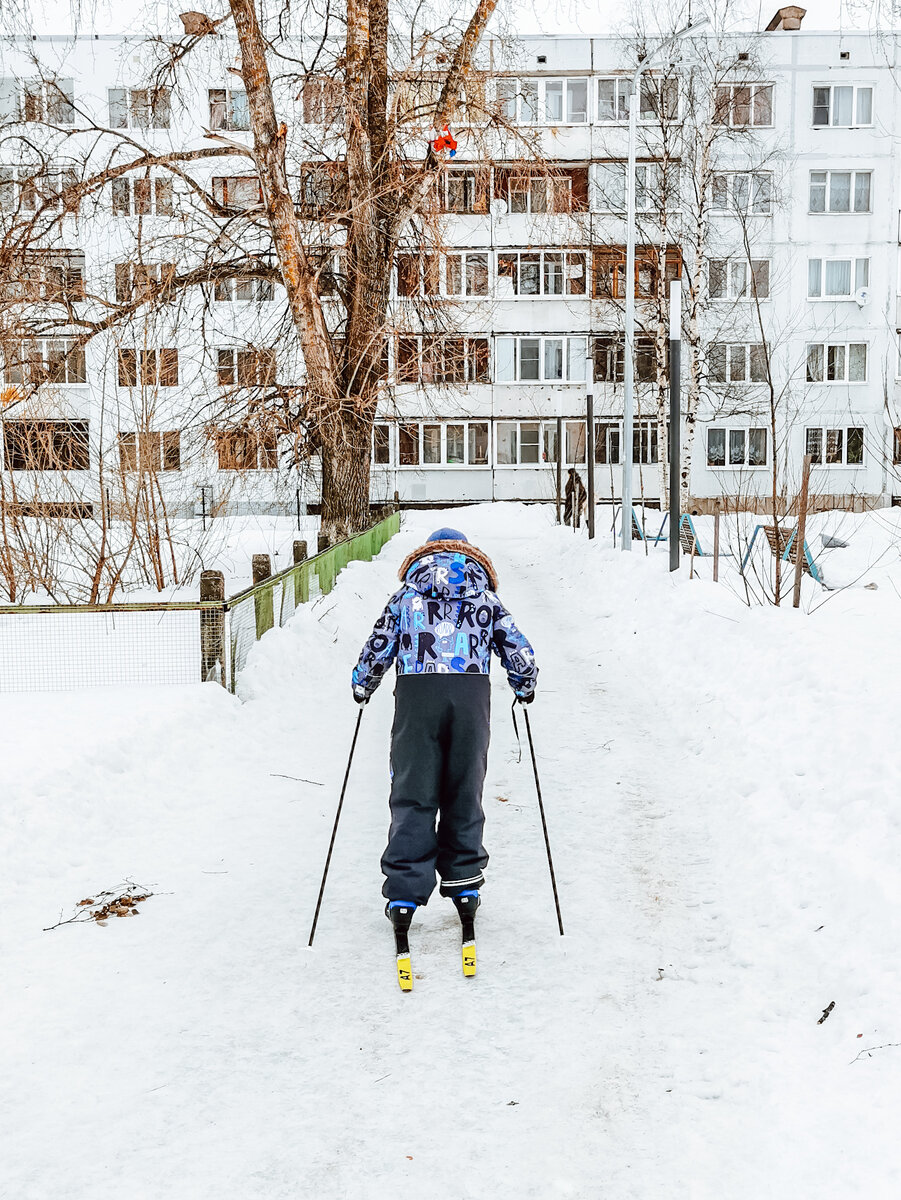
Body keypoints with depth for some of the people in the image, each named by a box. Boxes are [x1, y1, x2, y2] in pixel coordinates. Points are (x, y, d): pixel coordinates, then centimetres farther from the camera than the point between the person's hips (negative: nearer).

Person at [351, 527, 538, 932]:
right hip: (471, 692, 1)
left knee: (413, 794, 3)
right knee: (465, 792, 12)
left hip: (416, 691, -1)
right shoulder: (485, 598, 17)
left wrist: (362, 687, 32)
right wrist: (524, 688, 34)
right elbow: (519, 651, 16)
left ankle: (403, 893, 2)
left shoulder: (405, 597, 15)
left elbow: (377, 650, 14)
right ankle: (464, 884, 21)